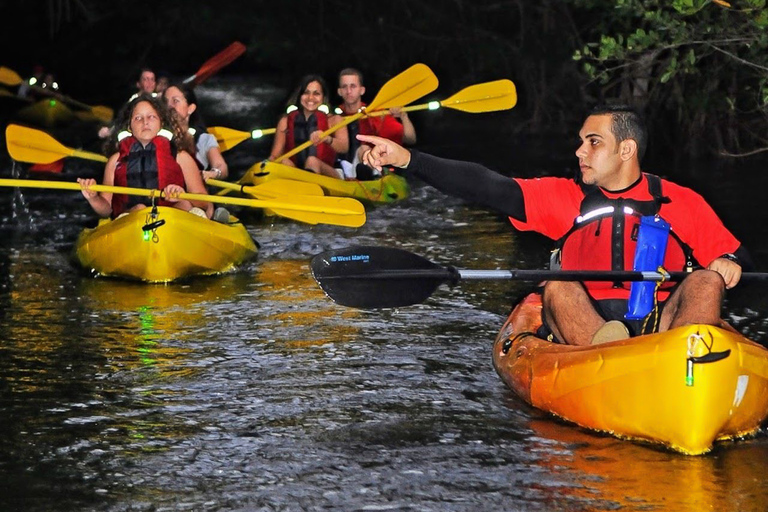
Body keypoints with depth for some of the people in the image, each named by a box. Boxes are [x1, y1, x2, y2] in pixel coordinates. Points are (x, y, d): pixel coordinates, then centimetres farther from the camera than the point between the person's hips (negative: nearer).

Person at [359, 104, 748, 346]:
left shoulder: (681, 203, 13)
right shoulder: (566, 197, 13)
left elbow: (735, 254, 15)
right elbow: (487, 187, 4)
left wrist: (728, 263, -10)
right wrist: (407, 159, -6)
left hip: (664, 324, 0)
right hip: (585, 323, 0)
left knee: (706, 281, -24)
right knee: (557, 288, -28)